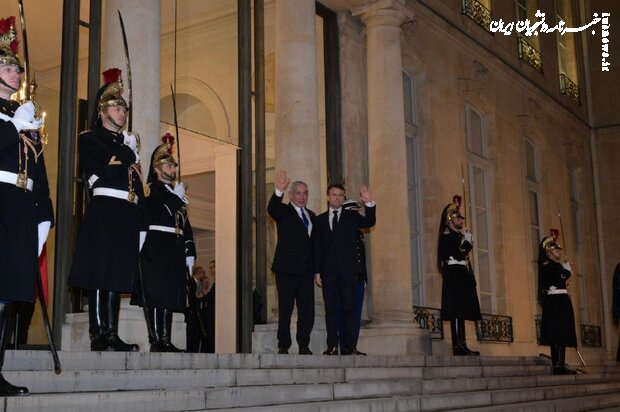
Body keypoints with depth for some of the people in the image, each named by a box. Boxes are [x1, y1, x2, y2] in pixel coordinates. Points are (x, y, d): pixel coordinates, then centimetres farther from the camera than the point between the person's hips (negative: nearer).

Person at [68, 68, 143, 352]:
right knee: (100, 271, -9)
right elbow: (102, 171, -11)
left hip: (127, 213, 6)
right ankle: (98, 335, -8)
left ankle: (112, 334, 5)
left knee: (117, 273, 4)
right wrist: (128, 154, 2)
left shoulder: (128, 143, 24)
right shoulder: (89, 139, 6)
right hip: (104, 209, -6)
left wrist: (141, 219, 10)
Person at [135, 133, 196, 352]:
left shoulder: (177, 193, 23)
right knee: (156, 293, -9)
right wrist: (178, 197, -2)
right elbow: (158, 214, -16)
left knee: (169, 294, 5)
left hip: (174, 249, 7)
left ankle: (166, 340, 7)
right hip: (156, 246, -7)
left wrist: (190, 252, 11)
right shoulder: (152, 189, 1)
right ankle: (156, 340, -9)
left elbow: (186, 225, 19)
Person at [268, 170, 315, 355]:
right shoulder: (284, 212, 3)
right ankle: (283, 346, 5)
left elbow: (314, 243, 18)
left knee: (307, 310, 4)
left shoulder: (311, 216, 19)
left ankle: (304, 346, 12)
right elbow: (271, 208, -22)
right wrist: (279, 191, -40)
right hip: (287, 269, -5)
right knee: (285, 310, -1)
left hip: (306, 270, 5)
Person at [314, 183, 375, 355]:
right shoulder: (321, 219, 13)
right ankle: (332, 346, 3)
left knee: (349, 308, -3)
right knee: (331, 308, 1)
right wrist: (317, 271, 3)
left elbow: (369, 222, -2)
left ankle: (350, 346, -1)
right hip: (328, 270, 1)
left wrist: (369, 203, -17)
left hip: (348, 269, -1)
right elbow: (317, 247, 10)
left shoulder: (352, 216, 13)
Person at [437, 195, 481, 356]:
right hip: (454, 275, -10)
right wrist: (467, 238, -8)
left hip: (461, 276, 10)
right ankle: (458, 345, -15)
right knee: (457, 311, -13)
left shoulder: (458, 236, 21)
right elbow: (460, 254, -18)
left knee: (460, 311, 6)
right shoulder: (447, 236, -7)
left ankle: (462, 345, 6)